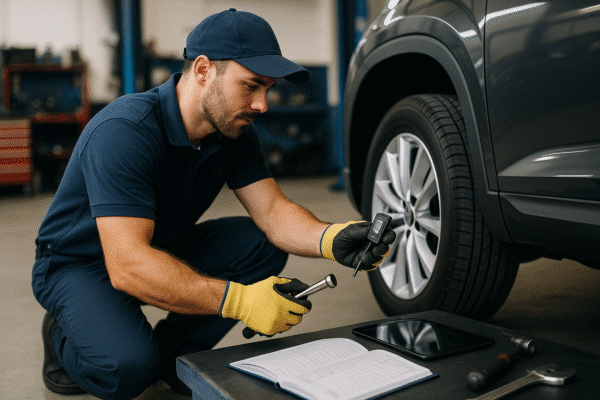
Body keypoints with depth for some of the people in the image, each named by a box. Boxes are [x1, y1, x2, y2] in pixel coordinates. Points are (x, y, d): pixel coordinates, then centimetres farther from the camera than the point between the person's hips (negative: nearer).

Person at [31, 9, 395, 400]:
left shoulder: (234, 131, -9)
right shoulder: (124, 131, -33)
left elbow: (271, 210, -14)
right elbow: (127, 266, -39)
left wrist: (330, 239, -35)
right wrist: (238, 299, -46)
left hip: (163, 251, 7)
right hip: (78, 264, -6)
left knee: (263, 244, -14)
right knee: (129, 366, -32)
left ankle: (171, 353, 1)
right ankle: (65, 336, 4)